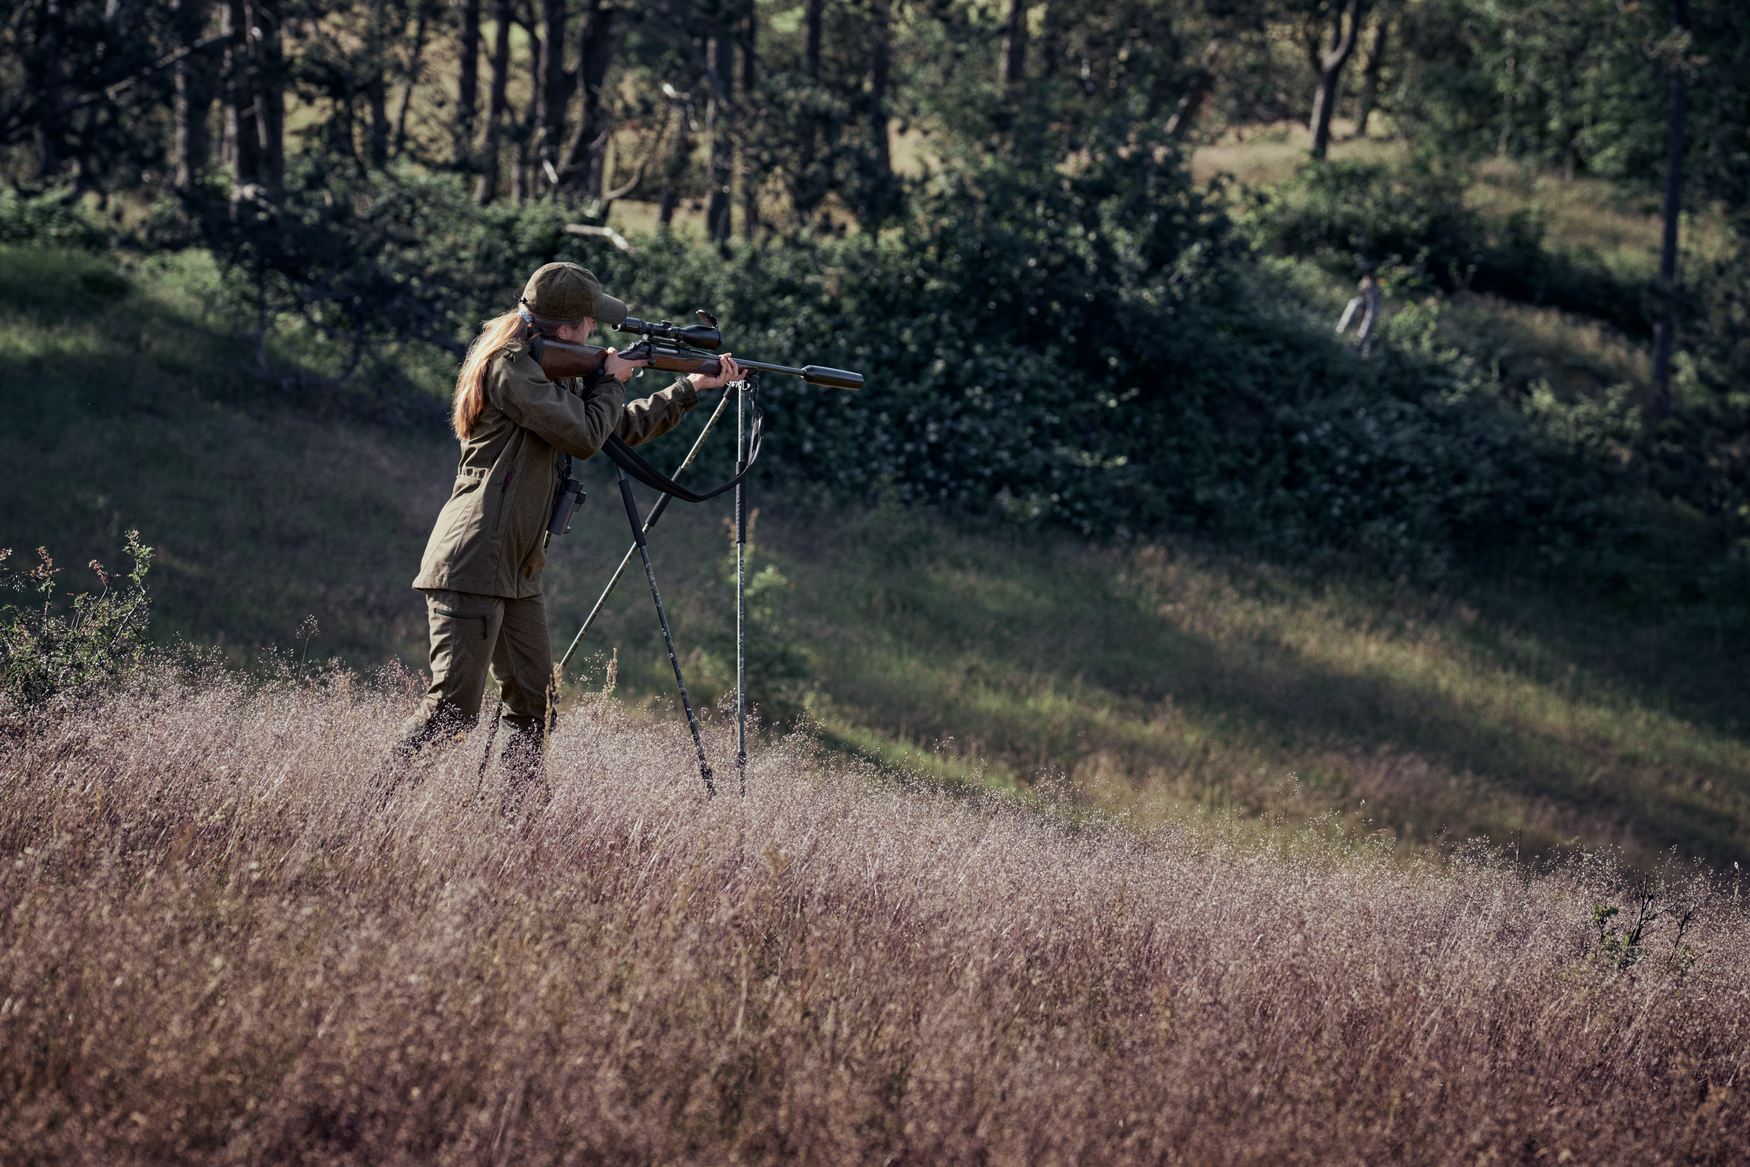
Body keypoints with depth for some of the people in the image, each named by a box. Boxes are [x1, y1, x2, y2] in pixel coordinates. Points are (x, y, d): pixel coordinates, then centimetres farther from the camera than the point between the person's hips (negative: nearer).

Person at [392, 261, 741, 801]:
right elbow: (585, 435, -15)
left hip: (514, 574, 10)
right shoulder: (510, 366, -12)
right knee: (453, 710, -15)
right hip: (472, 568, -10)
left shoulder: (548, 371, 19)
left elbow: (621, 427, 29)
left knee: (532, 707, 7)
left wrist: (694, 386, 26)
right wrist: (610, 379, 3)